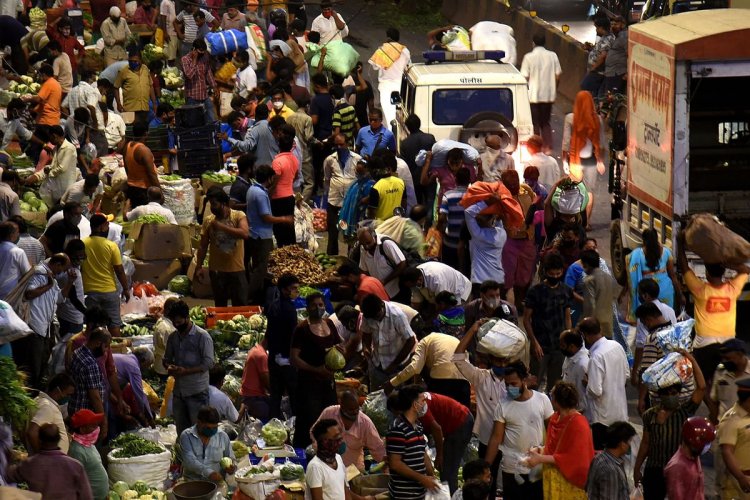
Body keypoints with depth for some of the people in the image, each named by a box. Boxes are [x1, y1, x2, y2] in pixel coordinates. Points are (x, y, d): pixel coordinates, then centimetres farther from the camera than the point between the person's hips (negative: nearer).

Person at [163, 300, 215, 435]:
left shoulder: (202, 336, -11)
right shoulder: (173, 337, 9)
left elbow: (208, 363, -15)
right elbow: (167, 358, 19)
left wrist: (185, 371, -22)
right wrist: (169, 367, -5)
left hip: (197, 392, -6)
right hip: (178, 391, 6)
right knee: (181, 429, 12)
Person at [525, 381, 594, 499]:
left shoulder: (578, 425, -21)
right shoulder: (555, 418, 3)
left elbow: (573, 459, -23)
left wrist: (541, 459, -22)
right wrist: (540, 450, -3)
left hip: (570, 484, -8)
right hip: (553, 479, 8)